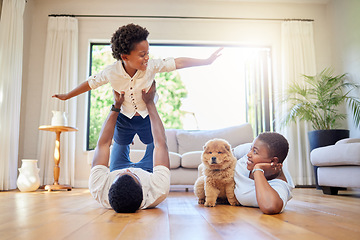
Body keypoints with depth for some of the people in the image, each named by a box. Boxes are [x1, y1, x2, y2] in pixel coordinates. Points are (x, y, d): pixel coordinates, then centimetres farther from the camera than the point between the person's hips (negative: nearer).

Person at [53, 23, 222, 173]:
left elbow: (178, 63, -20)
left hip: (147, 118, 0)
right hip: (123, 119, 0)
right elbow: (90, 83, -6)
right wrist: (67, 96, 6)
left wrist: (206, 61, -19)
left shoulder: (152, 66, -25)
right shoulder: (111, 72, -24)